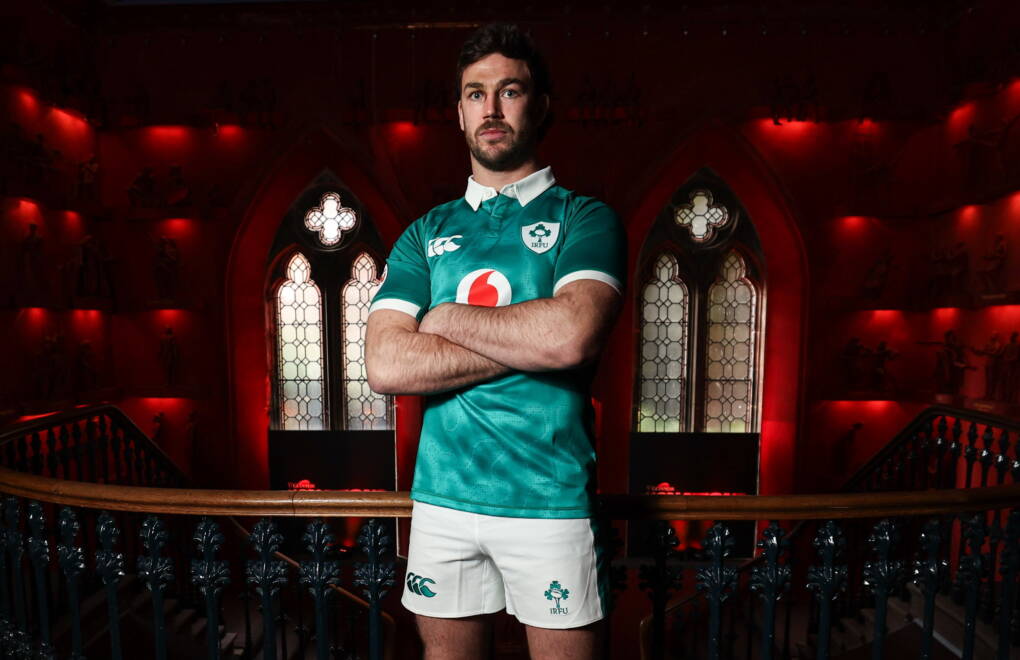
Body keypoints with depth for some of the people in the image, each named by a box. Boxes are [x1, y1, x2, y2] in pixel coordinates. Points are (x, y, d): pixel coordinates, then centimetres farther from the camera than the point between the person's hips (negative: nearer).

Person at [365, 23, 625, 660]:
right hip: (442, 497, 3)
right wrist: (528, 344, -12)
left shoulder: (585, 219, -2)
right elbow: (386, 366, -6)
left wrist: (448, 318, -9)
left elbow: (573, 335, -22)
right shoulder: (426, 233, 7)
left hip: (551, 500, -3)